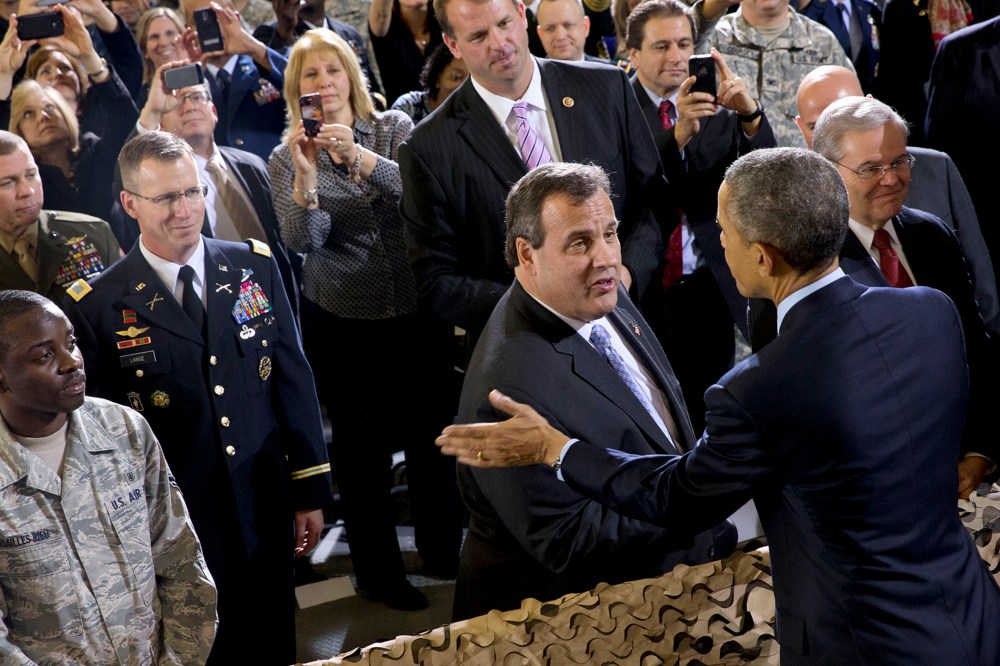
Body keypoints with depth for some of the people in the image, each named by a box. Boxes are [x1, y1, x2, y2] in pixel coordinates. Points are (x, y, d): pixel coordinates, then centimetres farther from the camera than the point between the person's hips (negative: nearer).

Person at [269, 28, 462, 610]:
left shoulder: (395, 128, 2)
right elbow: (303, 241, -12)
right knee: (362, 443, 5)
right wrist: (306, 176, -27)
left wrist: (361, 158, -30)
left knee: (433, 428, 10)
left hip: (417, 307, 1)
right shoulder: (287, 159, 1)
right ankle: (379, 571, 21)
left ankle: (443, 549, 31)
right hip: (340, 320, -1)